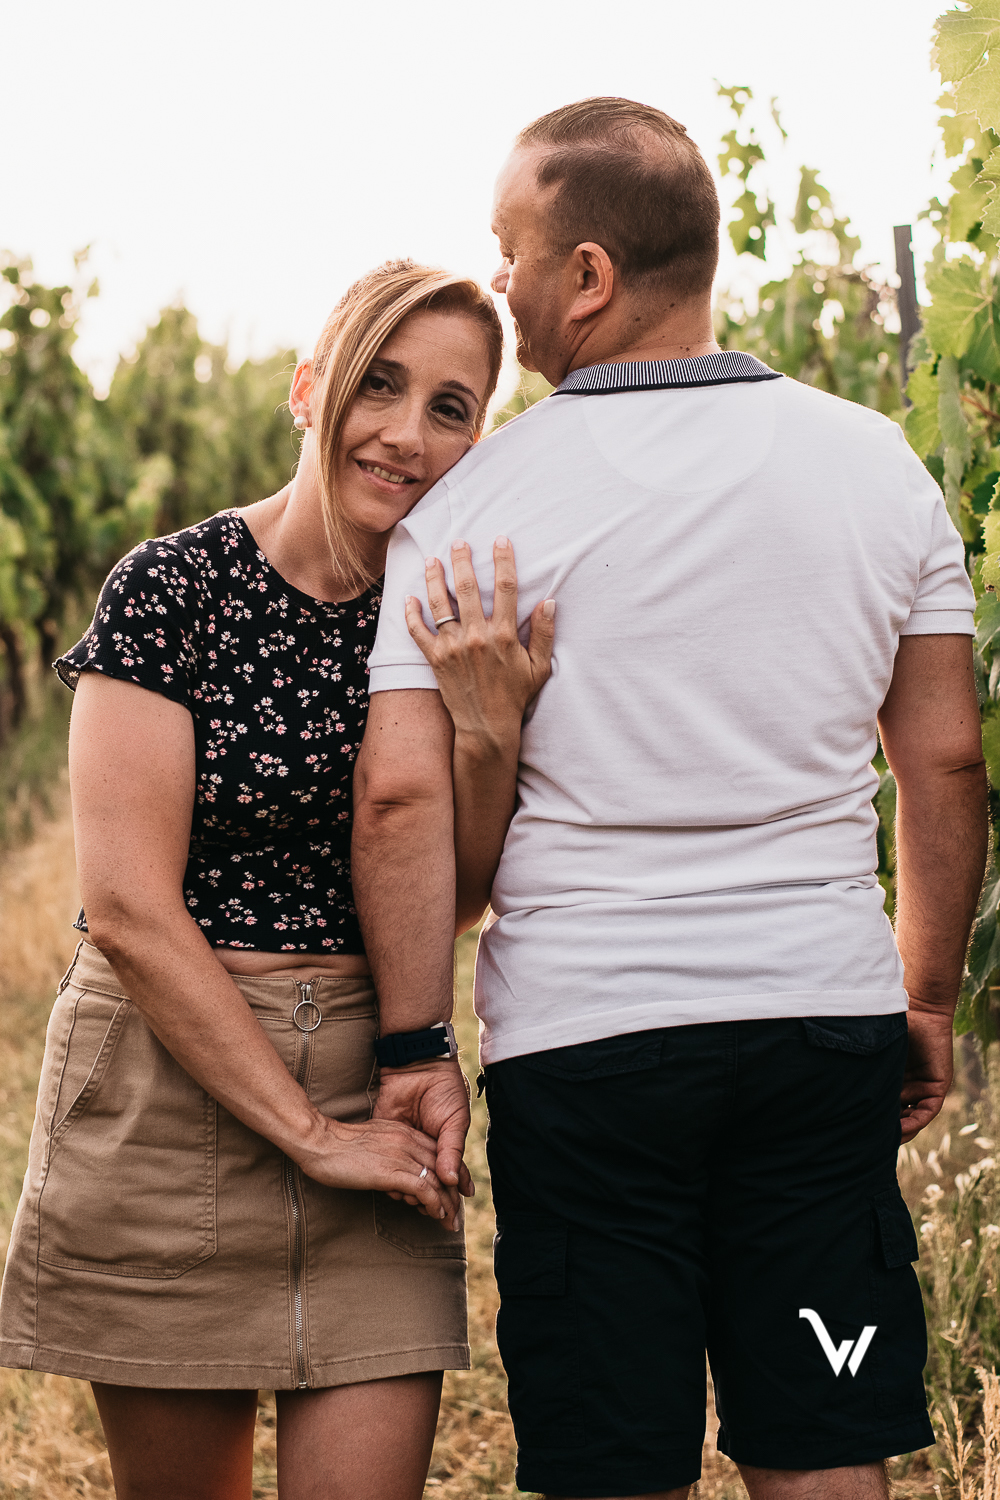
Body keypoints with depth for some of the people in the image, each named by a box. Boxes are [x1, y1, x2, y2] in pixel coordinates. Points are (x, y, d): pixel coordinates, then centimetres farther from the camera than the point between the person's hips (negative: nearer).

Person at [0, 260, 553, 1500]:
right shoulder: (172, 587, -9)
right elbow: (129, 909, -14)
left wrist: (491, 728, -17)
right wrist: (309, 1131, -14)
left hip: (371, 1103, 3)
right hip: (170, 1083, -3)